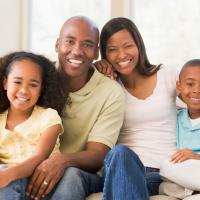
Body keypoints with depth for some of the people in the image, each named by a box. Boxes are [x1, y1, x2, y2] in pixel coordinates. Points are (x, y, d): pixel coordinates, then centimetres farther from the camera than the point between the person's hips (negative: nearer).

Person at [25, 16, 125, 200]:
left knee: (71, 175, -36)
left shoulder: (111, 92, -4)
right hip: (35, 171, 1)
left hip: (86, 178, -1)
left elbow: (97, 157, -9)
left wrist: (64, 160, -32)